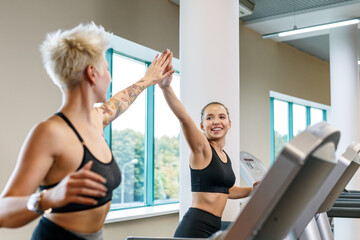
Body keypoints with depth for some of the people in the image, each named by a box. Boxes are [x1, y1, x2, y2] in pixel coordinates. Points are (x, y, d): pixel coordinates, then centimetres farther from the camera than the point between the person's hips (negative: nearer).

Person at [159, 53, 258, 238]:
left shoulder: (225, 156, 15)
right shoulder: (201, 148, -6)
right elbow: (182, 117, -24)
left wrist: (254, 190, 24)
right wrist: (166, 87, -38)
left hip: (214, 229, 8)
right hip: (194, 229, -8)